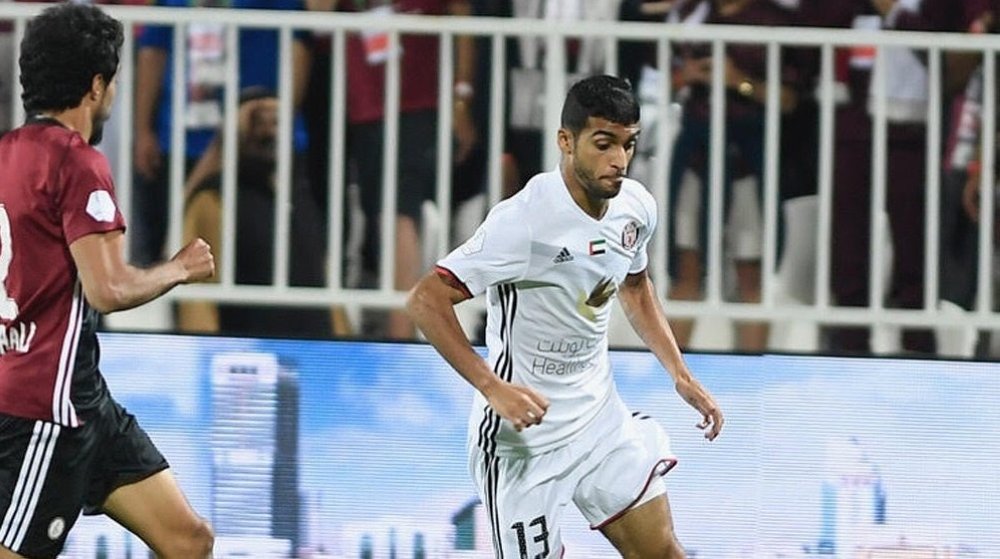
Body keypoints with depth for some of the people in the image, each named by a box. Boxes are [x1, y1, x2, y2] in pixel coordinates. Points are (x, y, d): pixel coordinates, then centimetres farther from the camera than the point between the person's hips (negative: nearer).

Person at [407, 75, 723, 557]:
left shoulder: (636, 207, -2)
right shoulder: (526, 221, -26)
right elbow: (426, 301, -27)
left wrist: (681, 376, 14)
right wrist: (493, 388, -35)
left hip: (599, 415, 7)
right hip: (524, 432, -7)